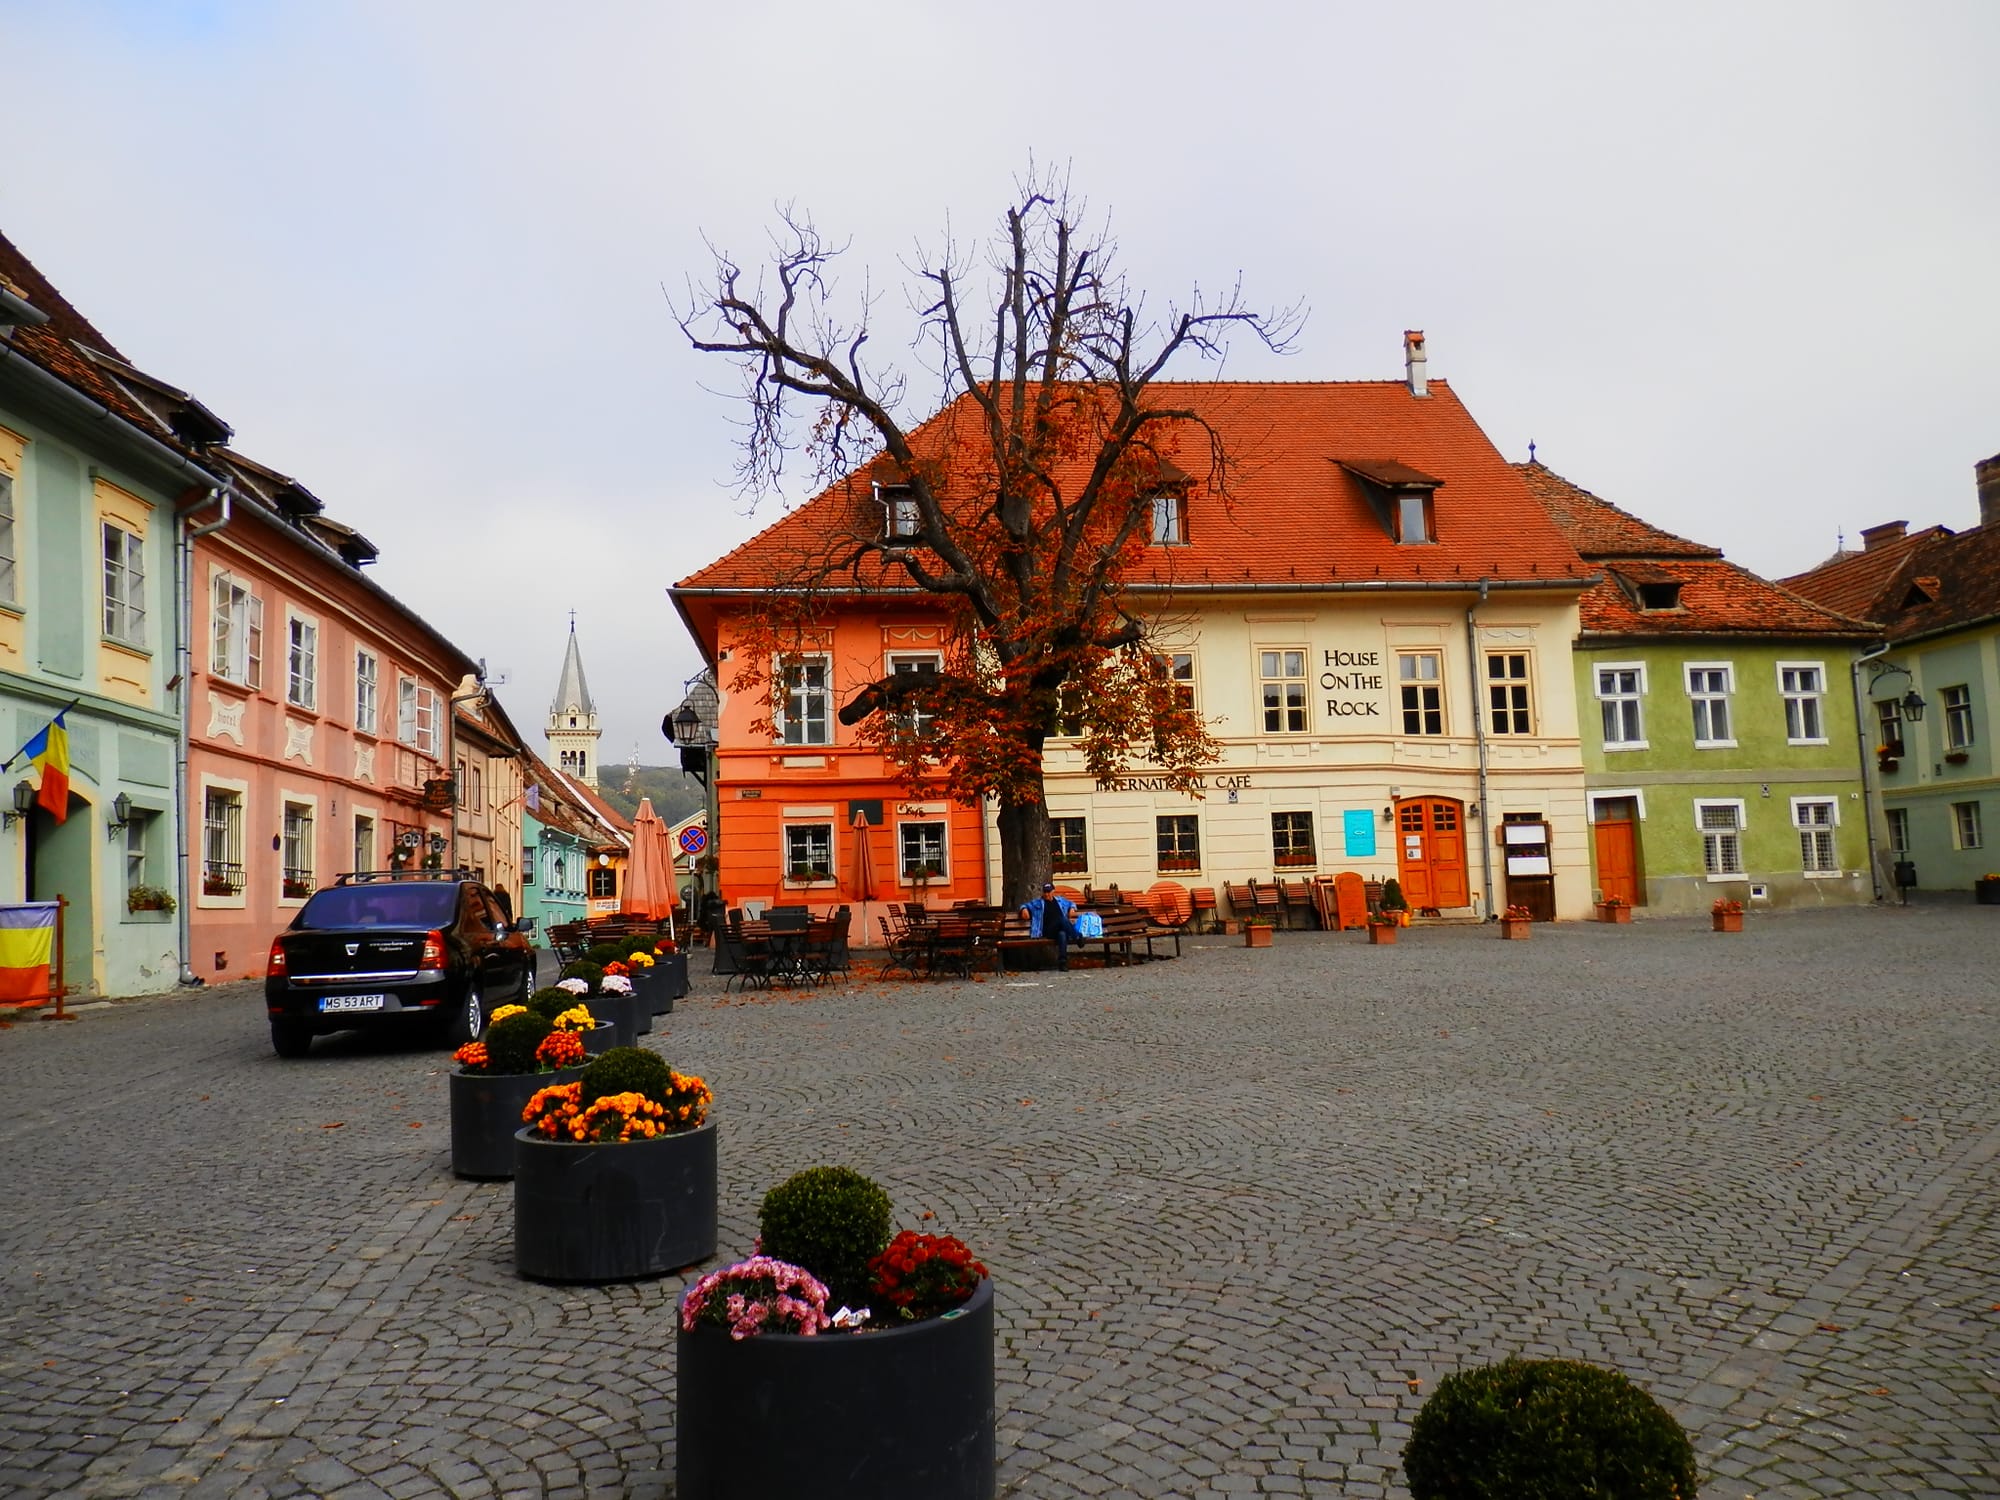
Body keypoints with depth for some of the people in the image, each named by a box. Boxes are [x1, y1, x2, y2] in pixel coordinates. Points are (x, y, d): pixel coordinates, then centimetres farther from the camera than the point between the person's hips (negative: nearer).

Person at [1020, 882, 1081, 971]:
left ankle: (1062, 961, -43)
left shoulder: (1061, 900, 27)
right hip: (1047, 931, -3)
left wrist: (1072, 908, 16)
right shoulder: (1038, 903, 21)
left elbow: (1071, 903, 39)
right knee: (1062, 919, -35)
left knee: (1062, 934, -39)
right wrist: (1024, 909, 0)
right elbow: (1025, 906, 24)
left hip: (1062, 929, 3)